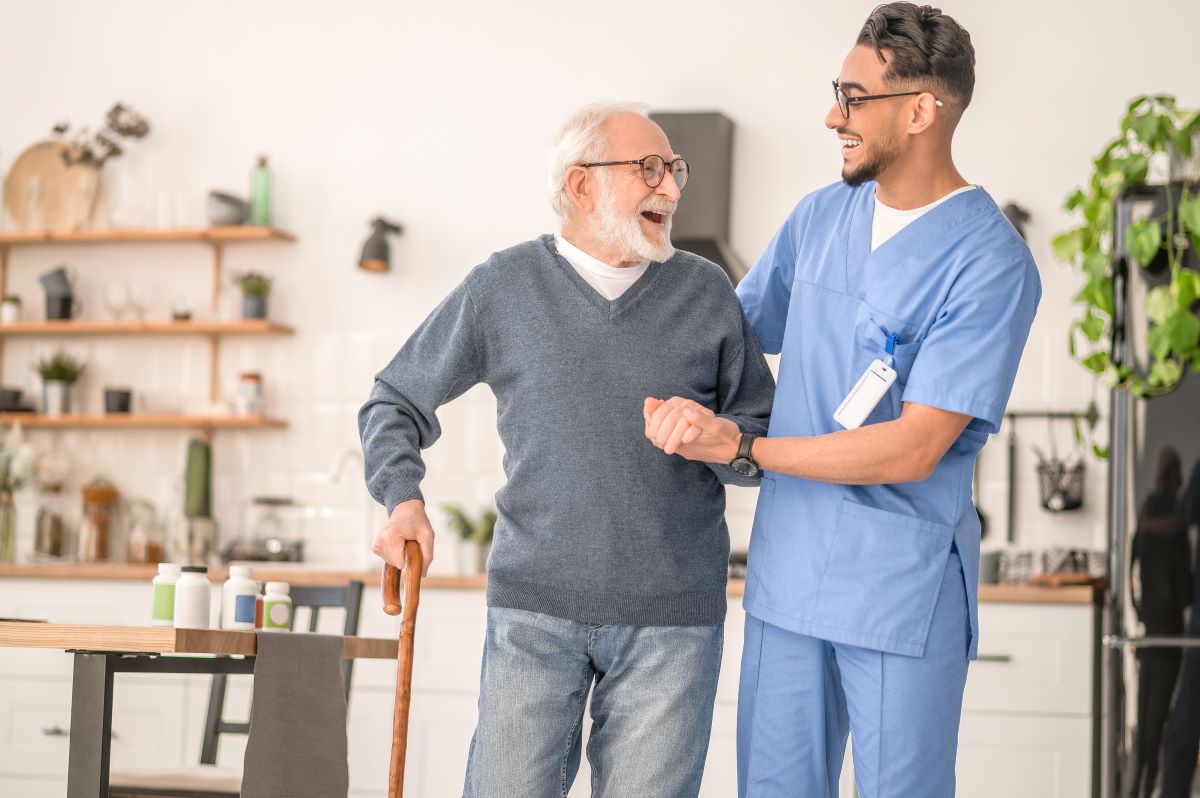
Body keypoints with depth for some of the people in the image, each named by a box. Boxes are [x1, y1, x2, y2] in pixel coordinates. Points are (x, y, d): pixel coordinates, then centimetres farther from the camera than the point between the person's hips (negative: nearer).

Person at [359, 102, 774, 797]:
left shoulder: (707, 292, 6)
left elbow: (769, 440, 9)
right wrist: (403, 498, -4)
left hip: (673, 617, 1)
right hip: (535, 608, -1)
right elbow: (396, 402, 13)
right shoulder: (504, 287, 4)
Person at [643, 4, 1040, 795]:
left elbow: (914, 449, -19)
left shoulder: (991, 262, -14)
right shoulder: (820, 217, 7)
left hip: (903, 596, -5)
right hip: (788, 578, 6)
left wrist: (740, 447, -18)